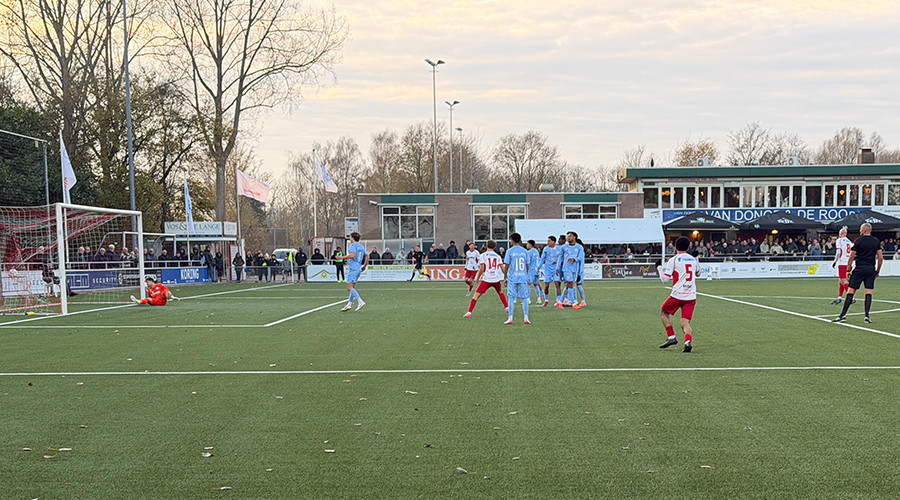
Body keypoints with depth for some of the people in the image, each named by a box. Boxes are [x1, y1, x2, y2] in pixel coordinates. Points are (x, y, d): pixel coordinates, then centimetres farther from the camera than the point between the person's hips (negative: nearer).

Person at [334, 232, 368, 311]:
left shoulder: (353, 245, -7)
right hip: (359, 269, 9)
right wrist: (364, 266, 30)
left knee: (350, 288, -12)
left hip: (353, 268, -9)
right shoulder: (362, 246, 18)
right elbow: (367, 257, 21)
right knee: (352, 287, 13)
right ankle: (349, 304, 13)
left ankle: (360, 302, -21)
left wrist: (342, 257, -14)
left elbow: (352, 255, -21)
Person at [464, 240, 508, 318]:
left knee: (476, 295, -3)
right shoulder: (497, 256, 10)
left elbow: (481, 269, -9)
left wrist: (477, 278, 2)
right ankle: (507, 308, 28)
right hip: (496, 279, 4)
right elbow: (502, 268, 3)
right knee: (500, 293, 30)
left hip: (486, 279, -4)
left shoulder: (483, 255, -1)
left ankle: (469, 312, -12)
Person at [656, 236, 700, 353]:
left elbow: (665, 279, -5)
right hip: (691, 296, 4)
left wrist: (659, 267, 9)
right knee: (685, 322, 1)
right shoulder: (693, 259, 12)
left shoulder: (673, 260, -4)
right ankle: (688, 341, -25)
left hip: (677, 295, -4)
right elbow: (698, 274, 32)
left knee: (664, 313, 19)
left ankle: (671, 337, 9)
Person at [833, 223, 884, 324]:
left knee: (850, 291, -2)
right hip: (871, 269, 3)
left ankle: (843, 315, -5)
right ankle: (866, 316, -3)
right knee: (869, 293, 4)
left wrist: (848, 270, 5)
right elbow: (880, 258, 6)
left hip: (860, 269, -3)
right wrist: (878, 271, 14)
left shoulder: (858, 241, -2)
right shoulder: (876, 241, 8)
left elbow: (851, 257, -3)